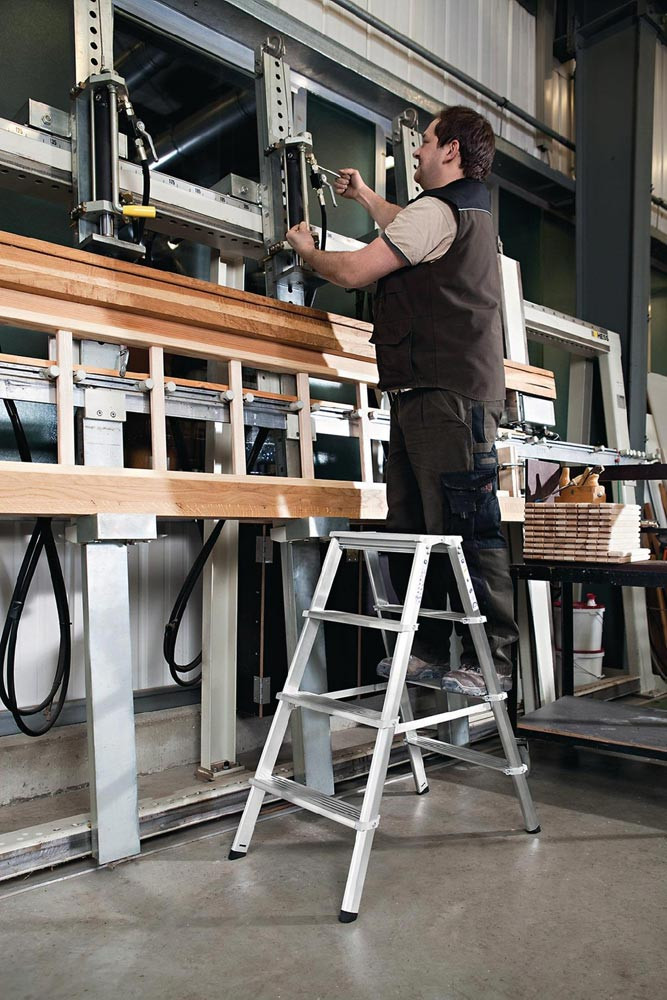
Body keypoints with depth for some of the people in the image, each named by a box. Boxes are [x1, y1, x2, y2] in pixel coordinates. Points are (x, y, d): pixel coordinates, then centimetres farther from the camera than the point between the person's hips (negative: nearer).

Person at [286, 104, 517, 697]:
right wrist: (364, 196, 57)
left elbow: (353, 272, -8)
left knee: (466, 530, -11)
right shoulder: (470, 211, 26)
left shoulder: (437, 211, -6)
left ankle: (492, 663, -5)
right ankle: (429, 650, 13)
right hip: (429, 394, 10)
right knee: (411, 529, 8)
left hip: (447, 396, -10)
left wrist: (307, 249, 12)